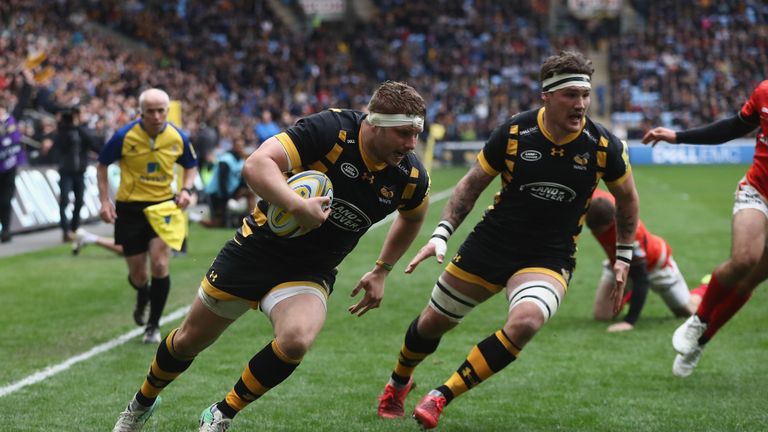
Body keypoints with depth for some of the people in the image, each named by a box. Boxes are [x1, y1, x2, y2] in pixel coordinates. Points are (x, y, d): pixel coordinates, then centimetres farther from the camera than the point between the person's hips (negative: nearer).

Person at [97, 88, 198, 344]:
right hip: (130, 208, -1)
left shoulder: (178, 138, -7)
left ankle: (153, 325, 2)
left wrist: (186, 189, -8)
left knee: (159, 265, -15)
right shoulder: (125, 136, -13)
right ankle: (143, 297, 45)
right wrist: (104, 201, -7)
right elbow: (102, 165, 1)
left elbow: (191, 166, 12)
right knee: (137, 274, 5)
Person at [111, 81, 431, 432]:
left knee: (296, 340, -30)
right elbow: (256, 165, -33)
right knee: (189, 341, 11)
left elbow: (413, 218, 15)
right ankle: (142, 403, 43)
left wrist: (381, 271, 13)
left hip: (309, 273, 2)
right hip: (257, 250, -2)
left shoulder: (411, 177, -10)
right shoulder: (332, 129, -24)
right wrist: (297, 206, -45)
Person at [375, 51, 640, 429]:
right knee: (432, 324, 10)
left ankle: (440, 397, -18)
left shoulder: (603, 146, -11)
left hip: (549, 259, -1)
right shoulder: (513, 132, -12)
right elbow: (472, 184, 1)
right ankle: (398, 383, 46)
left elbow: (627, 198, 9)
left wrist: (623, 257, 10)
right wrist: (441, 234, -8)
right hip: (490, 244, 1)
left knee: (525, 321, -32)